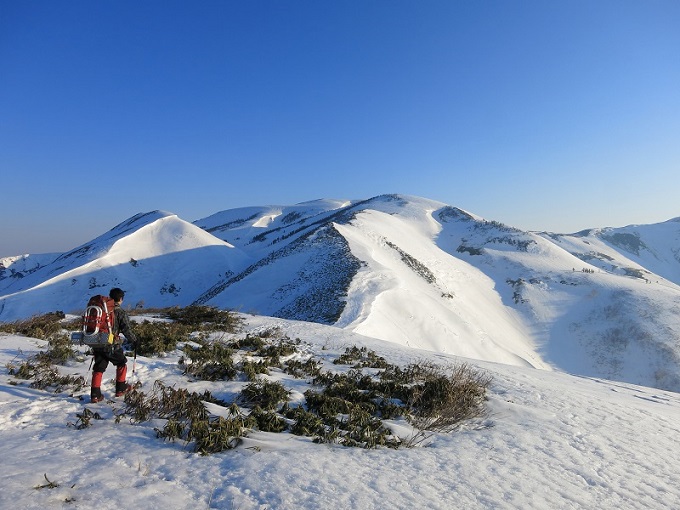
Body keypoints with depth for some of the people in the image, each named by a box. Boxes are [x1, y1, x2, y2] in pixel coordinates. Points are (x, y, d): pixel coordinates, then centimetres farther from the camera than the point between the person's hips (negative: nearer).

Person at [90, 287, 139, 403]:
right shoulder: (121, 313, -11)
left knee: (98, 368, 10)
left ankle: (95, 394, 6)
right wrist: (134, 341, 2)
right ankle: (120, 389, 24)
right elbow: (126, 329, -12)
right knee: (121, 363, 17)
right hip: (112, 346, -5)